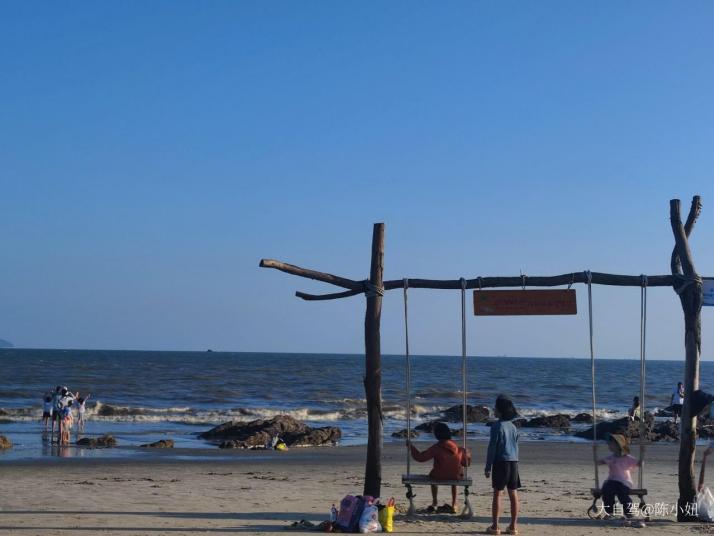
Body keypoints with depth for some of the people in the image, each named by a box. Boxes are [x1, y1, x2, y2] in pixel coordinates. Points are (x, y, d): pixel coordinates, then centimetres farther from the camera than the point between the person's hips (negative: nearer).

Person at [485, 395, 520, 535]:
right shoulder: (513, 427, 10)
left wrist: (488, 467, -7)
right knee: (513, 494, 6)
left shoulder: (497, 426, -9)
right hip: (513, 462, 6)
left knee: (497, 494, -1)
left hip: (501, 462, -6)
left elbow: (492, 447, -10)